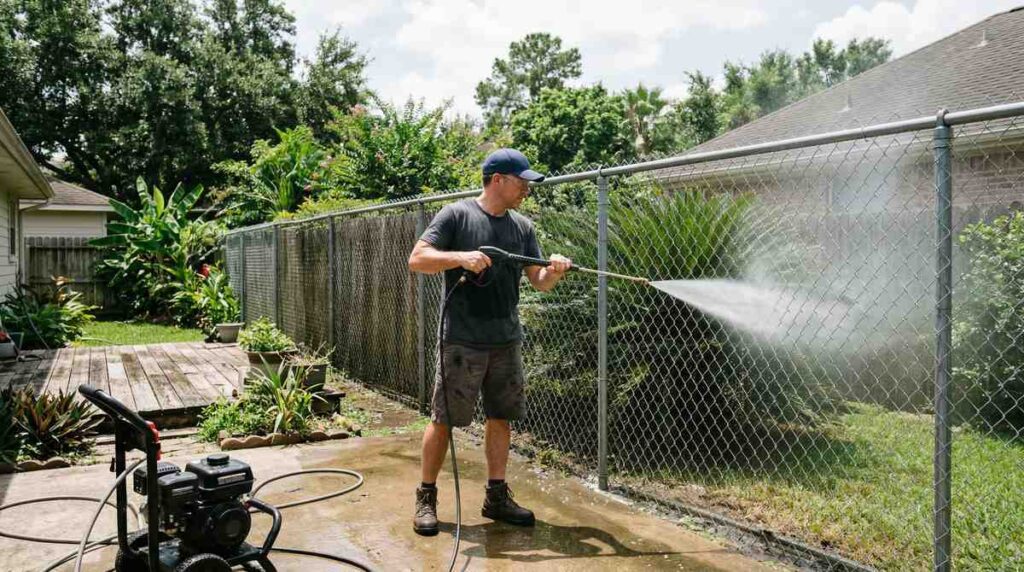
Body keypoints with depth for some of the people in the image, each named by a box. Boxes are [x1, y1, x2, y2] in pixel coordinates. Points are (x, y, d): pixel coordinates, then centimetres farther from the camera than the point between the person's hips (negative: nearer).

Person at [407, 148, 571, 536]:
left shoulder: (522, 227, 10)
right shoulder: (456, 215, -5)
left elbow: (539, 283, 9)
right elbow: (417, 260, -10)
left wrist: (554, 272, -13)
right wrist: (461, 257, -23)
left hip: (507, 342, 6)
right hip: (462, 342, -5)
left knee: (500, 418, 11)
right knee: (443, 419, 1)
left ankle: (496, 497, 24)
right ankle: (426, 497, 15)